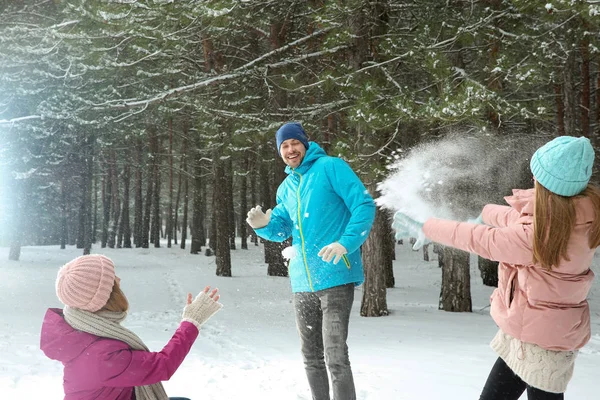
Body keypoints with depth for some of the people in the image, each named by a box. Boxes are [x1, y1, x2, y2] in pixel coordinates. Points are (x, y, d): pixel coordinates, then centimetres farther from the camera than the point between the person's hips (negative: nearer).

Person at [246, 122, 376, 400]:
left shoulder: (331, 167, -4)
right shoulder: (286, 187, 16)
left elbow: (365, 206, -10)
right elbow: (282, 230, 21)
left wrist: (346, 243, -25)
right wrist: (264, 224, -3)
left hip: (335, 276, -7)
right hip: (302, 281, 7)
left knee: (335, 356, -12)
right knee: (311, 357, 15)